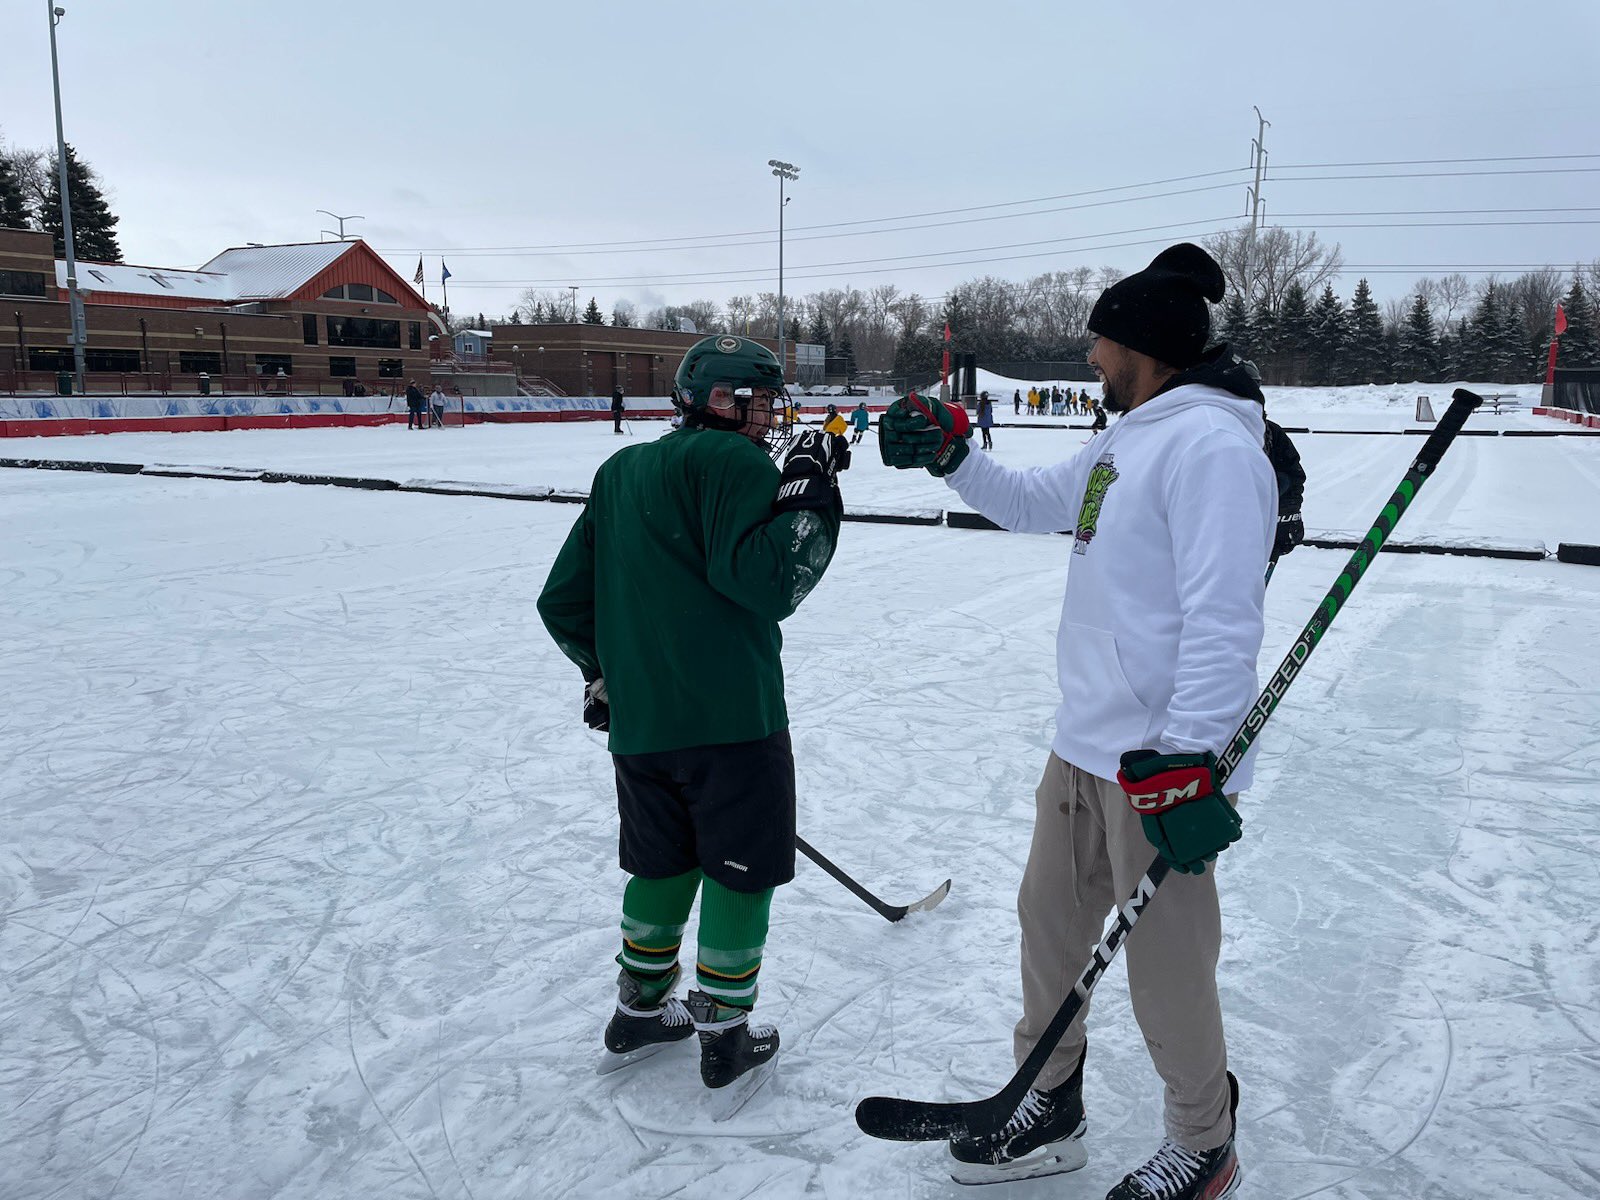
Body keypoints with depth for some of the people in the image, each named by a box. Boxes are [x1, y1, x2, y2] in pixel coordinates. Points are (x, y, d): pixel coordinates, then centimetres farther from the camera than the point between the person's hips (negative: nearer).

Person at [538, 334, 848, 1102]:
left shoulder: (620, 472, 16)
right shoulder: (734, 462, -8)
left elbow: (563, 600, 18)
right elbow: (763, 581, -22)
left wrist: (607, 670, 29)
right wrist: (808, 495, -15)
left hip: (635, 722, 7)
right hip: (730, 718, -7)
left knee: (662, 865, 22)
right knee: (739, 873, 8)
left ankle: (639, 1013, 35)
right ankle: (725, 1040, 20)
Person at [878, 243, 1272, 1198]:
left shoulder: (1211, 442, -17)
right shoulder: (1127, 440, 14)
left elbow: (1224, 619, -24)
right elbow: (1033, 503, 26)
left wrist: (1184, 761, -27)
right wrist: (949, 453, 12)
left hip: (1162, 763, -10)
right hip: (1088, 746, 10)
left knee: (1166, 969, 4)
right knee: (1050, 921, 19)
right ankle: (1050, 1112, 39)